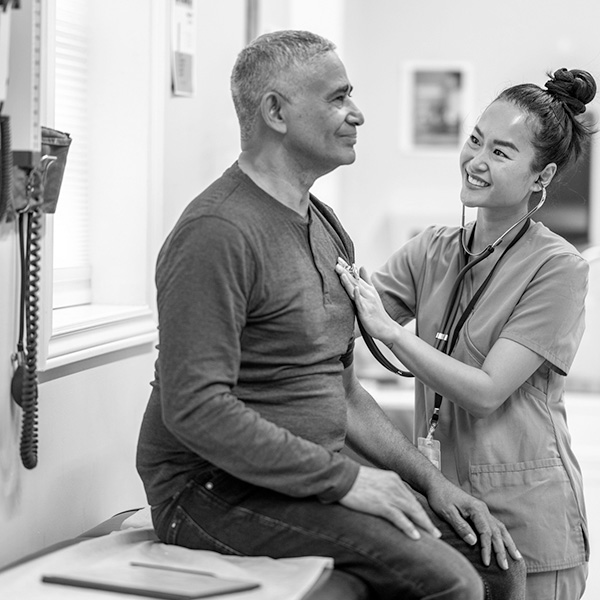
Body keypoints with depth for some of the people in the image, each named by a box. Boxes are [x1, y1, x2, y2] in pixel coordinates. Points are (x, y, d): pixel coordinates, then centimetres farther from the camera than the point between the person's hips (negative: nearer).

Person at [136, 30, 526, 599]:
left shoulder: (327, 228, 16)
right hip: (215, 490, -9)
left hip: (309, 480, 9)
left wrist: (430, 480, 8)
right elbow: (195, 408, -25)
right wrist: (345, 479, -22)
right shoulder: (217, 232, -17)